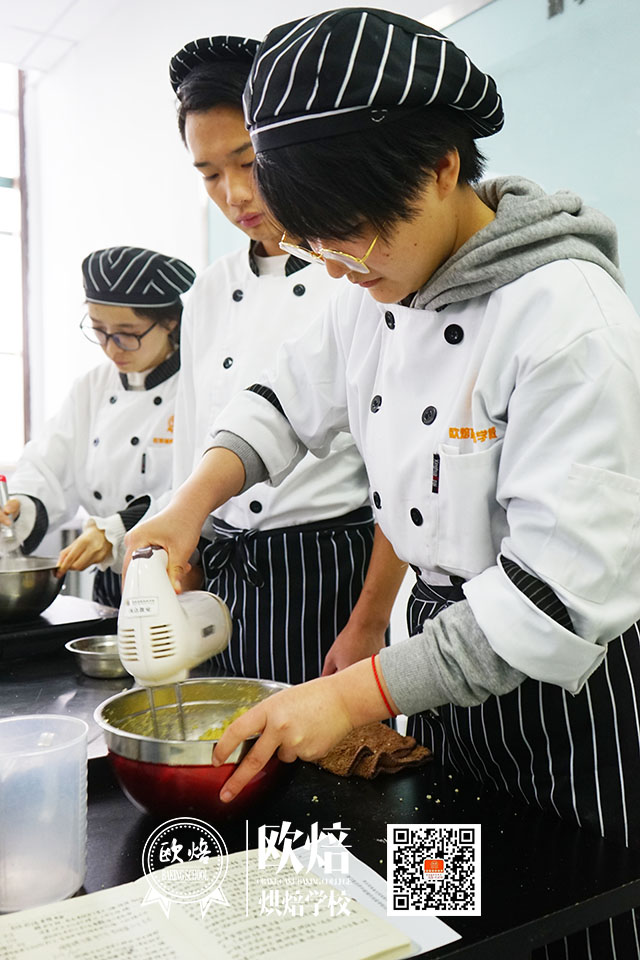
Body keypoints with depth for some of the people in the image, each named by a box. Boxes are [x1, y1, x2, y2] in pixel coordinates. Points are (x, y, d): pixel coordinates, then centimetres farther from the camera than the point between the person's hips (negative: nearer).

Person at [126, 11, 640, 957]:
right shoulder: (381, 296, -1)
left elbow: (562, 587, -28)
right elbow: (290, 399, 14)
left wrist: (354, 694, -26)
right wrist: (192, 502, -3)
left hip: (561, 686, -7)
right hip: (448, 639, 7)